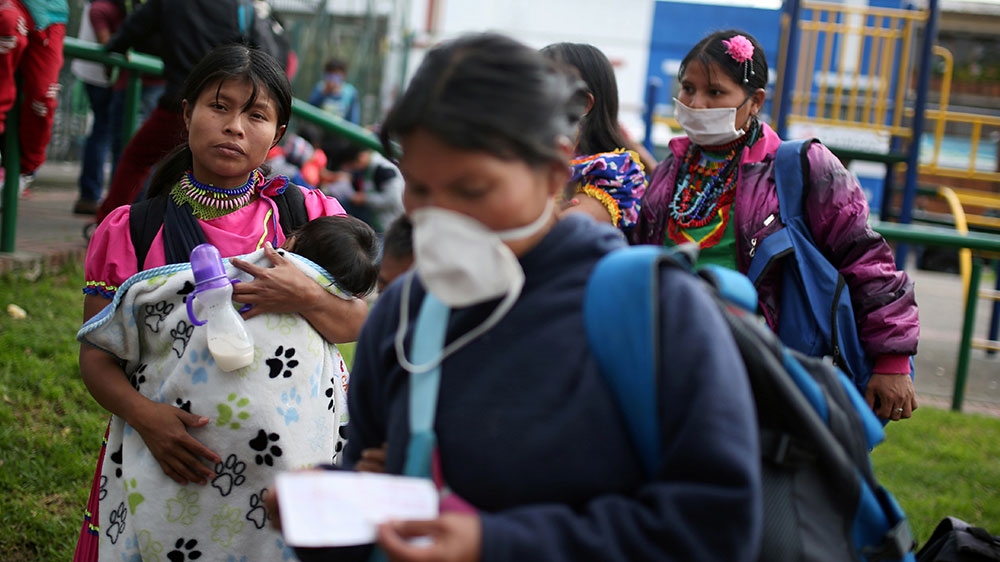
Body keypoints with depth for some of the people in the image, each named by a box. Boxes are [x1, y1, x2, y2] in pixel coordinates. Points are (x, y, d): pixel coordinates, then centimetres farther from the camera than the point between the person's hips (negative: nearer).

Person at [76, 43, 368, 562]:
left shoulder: (310, 215, 2)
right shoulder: (128, 232, 0)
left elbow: (359, 325, -1)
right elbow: (97, 356, 0)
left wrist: (307, 298, -21)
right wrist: (143, 414, -19)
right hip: (169, 460, 0)